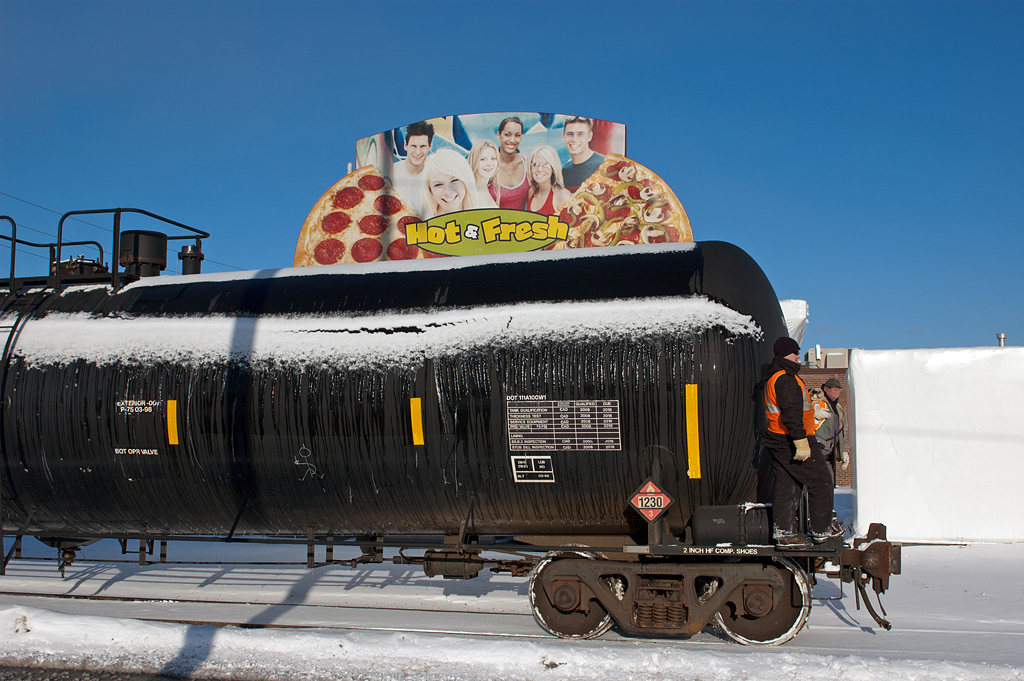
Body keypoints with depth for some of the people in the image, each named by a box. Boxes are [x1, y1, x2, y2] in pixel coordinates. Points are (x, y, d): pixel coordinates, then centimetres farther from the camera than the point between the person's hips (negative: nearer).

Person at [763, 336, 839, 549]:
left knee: (786, 486, 11)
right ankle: (821, 530, 13)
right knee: (821, 481, 5)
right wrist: (801, 441, -29)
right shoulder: (786, 379, -19)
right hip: (791, 441, -10)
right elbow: (791, 414, -27)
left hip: (777, 441, 10)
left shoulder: (773, 377, 14)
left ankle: (784, 533, 12)